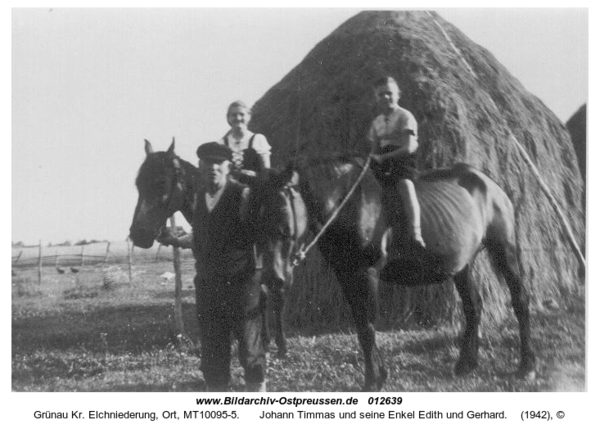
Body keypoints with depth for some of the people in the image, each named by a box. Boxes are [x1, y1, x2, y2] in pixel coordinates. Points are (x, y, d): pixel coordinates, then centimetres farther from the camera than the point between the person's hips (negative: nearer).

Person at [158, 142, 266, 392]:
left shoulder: (243, 195, -7)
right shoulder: (198, 197, 9)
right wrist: (174, 240, 4)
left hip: (242, 281, -6)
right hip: (207, 284, 6)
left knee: (250, 348, 0)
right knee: (212, 351, 10)